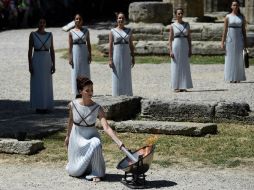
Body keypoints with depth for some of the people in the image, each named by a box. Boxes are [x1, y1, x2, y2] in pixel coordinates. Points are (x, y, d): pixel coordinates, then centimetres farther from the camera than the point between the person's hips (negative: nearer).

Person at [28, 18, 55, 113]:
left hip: (47, 61, 3)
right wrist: (30, 65, -10)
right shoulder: (33, 34, -4)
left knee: (47, 85, 6)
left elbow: (52, 50, 6)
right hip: (36, 61, -3)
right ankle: (38, 107, 8)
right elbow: (30, 50, -4)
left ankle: (46, 106, 16)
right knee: (37, 85, 0)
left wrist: (53, 65, 1)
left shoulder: (49, 35, 4)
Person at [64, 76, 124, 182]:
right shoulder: (73, 105, -15)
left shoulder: (97, 109, -20)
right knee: (75, 172, 1)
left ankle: (95, 173, -18)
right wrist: (68, 136, 17)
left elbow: (106, 128, -28)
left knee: (96, 144, -38)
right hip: (76, 137, 1)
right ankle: (80, 166, 40)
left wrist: (118, 142, -40)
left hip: (91, 136, -1)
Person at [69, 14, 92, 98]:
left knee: (85, 72, 5)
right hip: (75, 52, -2)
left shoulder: (86, 30, 5)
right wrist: (70, 57, -7)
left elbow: (88, 43, 6)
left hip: (84, 52, 2)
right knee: (76, 73, 1)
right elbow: (70, 46, -1)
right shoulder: (71, 32, -1)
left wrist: (90, 55, 0)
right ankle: (77, 93, 7)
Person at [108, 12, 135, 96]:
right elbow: (110, 46, -2)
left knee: (127, 77, 6)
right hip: (116, 56, -3)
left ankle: (127, 95, 13)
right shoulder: (113, 31, 0)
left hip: (126, 56, 3)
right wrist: (110, 59, -7)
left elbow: (131, 45, 10)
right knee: (117, 77, 0)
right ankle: (117, 97, 6)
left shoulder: (129, 31, 8)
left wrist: (133, 57, 6)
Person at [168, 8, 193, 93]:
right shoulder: (172, 26, -1)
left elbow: (189, 38, 8)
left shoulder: (187, 25, 7)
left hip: (185, 47, 3)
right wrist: (170, 51, -11)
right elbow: (170, 39, -2)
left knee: (185, 67, 3)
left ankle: (183, 86, 9)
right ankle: (176, 87, 5)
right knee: (176, 67, 0)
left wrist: (190, 49, 3)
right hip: (176, 47, -3)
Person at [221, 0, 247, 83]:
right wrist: (222, 42, -5)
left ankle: (238, 77, 10)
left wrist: (245, 42, 3)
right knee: (230, 58, 0)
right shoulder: (228, 17, 0)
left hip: (239, 39, 2)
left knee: (238, 59, 3)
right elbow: (225, 30, -1)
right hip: (230, 39, -2)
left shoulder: (242, 17, 6)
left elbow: (244, 30, 7)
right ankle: (231, 78, 5)